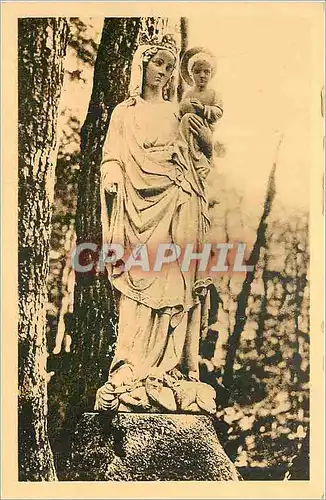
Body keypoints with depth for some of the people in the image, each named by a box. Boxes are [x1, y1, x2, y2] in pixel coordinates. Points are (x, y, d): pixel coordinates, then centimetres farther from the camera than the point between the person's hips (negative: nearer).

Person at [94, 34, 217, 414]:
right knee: (140, 285, -6)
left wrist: (207, 144, 0)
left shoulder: (176, 113, 19)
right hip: (142, 206, -3)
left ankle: (172, 366, 8)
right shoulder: (125, 112, 11)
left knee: (174, 284, 1)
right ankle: (136, 371, 0)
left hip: (178, 210, 3)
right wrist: (112, 181, -17)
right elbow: (112, 159, 1)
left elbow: (192, 162, 18)